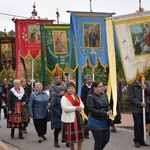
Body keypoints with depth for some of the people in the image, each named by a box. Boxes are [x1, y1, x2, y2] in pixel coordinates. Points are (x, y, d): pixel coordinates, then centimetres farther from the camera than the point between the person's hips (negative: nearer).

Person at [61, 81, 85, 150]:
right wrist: (75, 108, -18)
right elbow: (65, 108, -20)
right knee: (71, 136, 2)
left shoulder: (77, 97, 13)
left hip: (78, 118, 6)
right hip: (69, 119, -6)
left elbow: (82, 105, 11)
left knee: (80, 136, 9)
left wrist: (80, 108, -14)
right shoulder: (64, 98, -8)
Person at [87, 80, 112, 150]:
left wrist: (109, 111, -10)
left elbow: (108, 105, 14)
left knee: (106, 139, 12)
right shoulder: (90, 97, -13)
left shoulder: (104, 94, 4)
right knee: (98, 141, 0)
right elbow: (91, 110, -20)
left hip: (105, 121, 6)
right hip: (95, 122, -6)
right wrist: (105, 113, -21)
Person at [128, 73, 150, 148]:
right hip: (136, 109, -5)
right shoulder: (131, 85, -4)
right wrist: (140, 103, -13)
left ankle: (141, 140, 15)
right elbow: (130, 97, -8)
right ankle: (137, 141, 7)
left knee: (143, 125, 5)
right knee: (138, 124, -5)